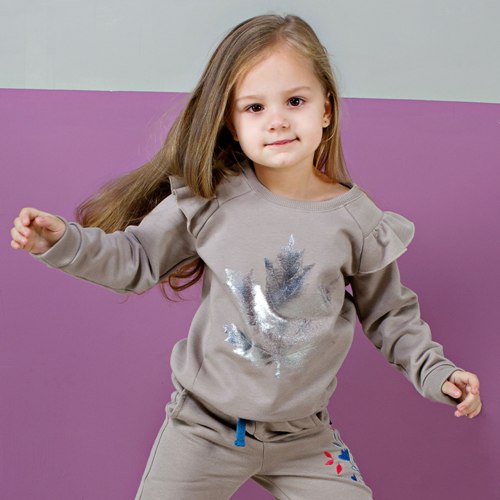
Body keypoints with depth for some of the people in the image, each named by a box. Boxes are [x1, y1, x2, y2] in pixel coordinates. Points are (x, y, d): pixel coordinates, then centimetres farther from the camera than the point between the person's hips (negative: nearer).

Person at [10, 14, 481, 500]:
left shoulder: (357, 221, -8)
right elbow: (137, 259, -1)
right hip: (203, 423, 0)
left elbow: (388, 314, 5)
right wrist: (63, 242, -12)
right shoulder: (210, 200, -11)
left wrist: (434, 372, -4)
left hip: (302, 436, 1)